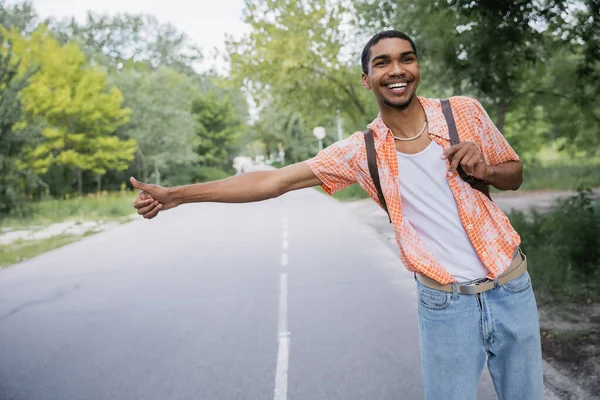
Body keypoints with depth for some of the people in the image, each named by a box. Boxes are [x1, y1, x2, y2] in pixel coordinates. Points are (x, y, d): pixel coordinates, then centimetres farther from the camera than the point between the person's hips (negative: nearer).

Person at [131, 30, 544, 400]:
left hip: (510, 289, 2)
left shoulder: (465, 112, -5)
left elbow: (515, 175, 9)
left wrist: (484, 168, -16)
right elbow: (274, 180, -7)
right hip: (444, 304, -1)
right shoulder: (361, 152, -7)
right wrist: (174, 195, -9)